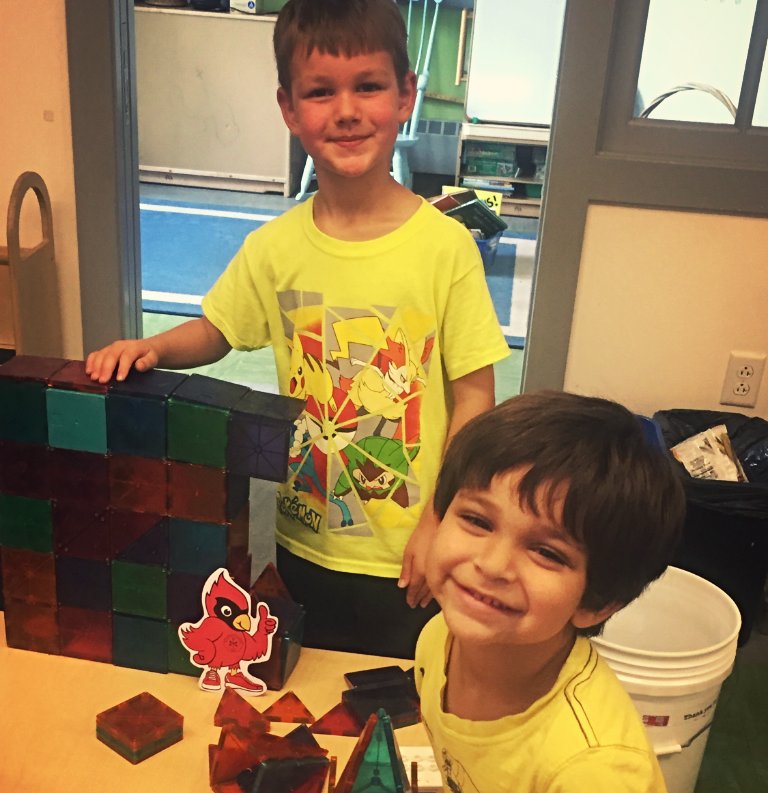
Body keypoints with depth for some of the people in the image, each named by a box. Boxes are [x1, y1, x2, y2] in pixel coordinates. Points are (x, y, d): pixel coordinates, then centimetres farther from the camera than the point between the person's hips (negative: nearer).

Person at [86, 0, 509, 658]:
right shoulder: (275, 247, -5)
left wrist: (439, 522, -11)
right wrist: (151, 346, -12)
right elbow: (213, 331, 9)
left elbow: (474, 393, -10)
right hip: (304, 546, 3)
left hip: (408, 560, -3)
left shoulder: (446, 246, -14)